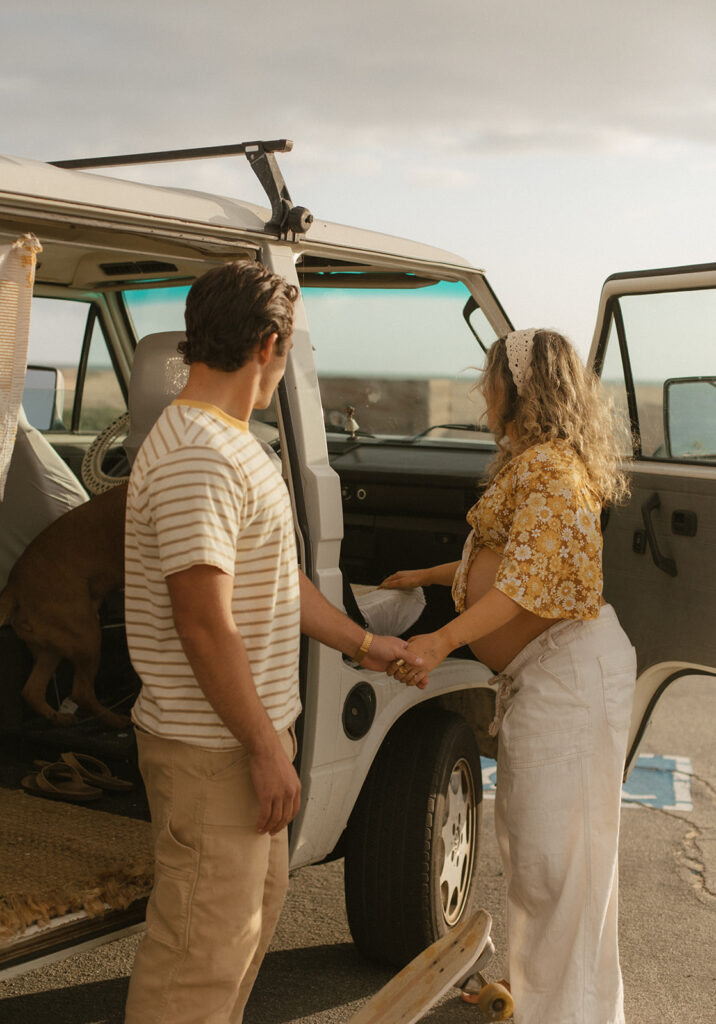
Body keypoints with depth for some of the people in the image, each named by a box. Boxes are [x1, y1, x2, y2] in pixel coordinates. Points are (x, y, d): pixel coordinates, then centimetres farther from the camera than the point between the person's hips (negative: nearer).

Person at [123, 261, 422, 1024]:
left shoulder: (230, 444, 12)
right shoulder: (196, 458, -23)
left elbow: (277, 582, 18)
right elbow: (205, 623, -26)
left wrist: (366, 646, 24)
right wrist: (266, 747, -21)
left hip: (245, 733, 11)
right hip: (211, 749, -11)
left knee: (258, 900, 25)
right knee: (202, 946, 0)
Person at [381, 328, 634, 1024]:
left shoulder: (549, 468, -14)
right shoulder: (528, 464, 20)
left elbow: (530, 580, -23)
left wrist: (442, 641, -26)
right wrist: (428, 576, 37)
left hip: (568, 666, -11)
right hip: (538, 673, 11)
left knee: (555, 851, -6)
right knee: (526, 840, 16)